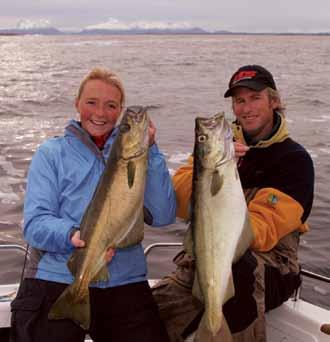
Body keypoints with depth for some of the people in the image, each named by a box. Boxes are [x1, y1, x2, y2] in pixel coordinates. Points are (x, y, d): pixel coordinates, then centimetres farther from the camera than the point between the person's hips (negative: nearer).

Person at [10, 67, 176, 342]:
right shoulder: (52, 153, 6)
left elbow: (163, 216, -2)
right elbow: (35, 223, -3)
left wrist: (150, 151, -8)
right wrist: (73, 236, -24)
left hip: (124, 283, 2)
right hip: (56, 278, -2)